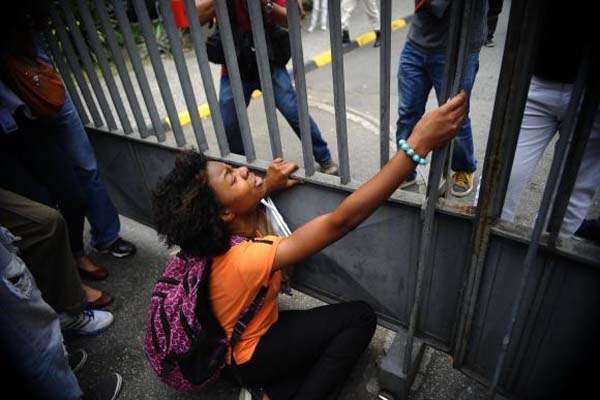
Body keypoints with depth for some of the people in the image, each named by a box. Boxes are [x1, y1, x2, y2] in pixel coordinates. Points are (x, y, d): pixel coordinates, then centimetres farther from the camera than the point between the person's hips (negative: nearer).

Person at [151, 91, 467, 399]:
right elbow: (340, 222, -46)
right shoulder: (243, 259, -40)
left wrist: (267, 187, -13)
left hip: (253, 329, 7)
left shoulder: (220, 235, -17)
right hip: (250, 357, -7)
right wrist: (417, 144, -47)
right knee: (360, 317, -10)